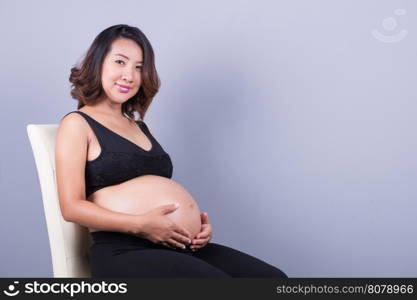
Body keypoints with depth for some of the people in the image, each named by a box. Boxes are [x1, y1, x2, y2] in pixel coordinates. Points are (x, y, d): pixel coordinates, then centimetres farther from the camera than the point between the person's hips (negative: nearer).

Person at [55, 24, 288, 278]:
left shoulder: (140, 127, 25)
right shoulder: (77, 124, 4)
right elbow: (72, 207, -6)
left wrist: (200, 223, 3)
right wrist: (141, 225, -17)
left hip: (184, 248, 7)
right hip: (125, 252, -7)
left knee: (274, 279, -10)